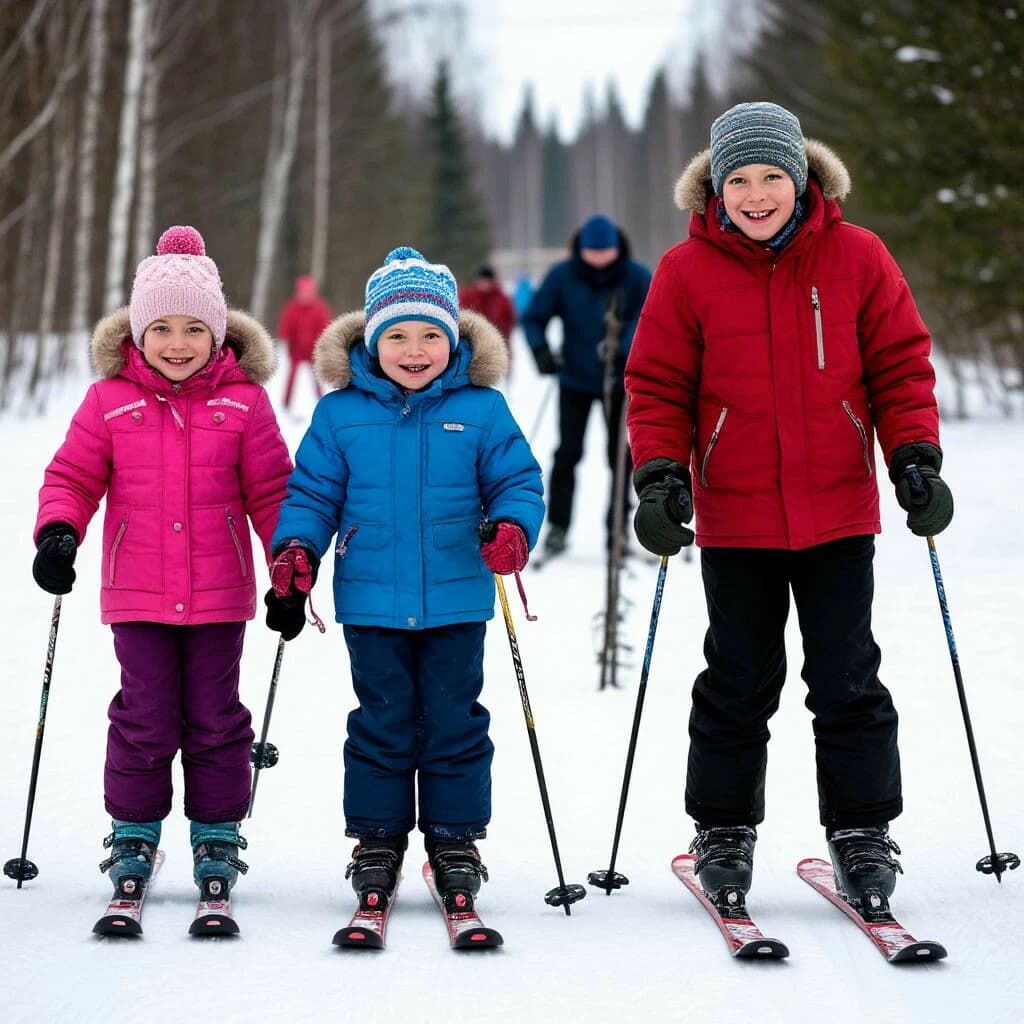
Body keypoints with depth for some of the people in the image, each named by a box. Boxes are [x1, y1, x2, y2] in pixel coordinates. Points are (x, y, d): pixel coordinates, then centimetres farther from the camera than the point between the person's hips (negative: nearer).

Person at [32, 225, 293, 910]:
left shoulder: (243, 401, -1)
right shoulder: (110, 399, 0)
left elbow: (270, 489, 4)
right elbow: (73, 477, 5)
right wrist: (58, 532, -12)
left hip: (219, 593, 0)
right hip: (137, 593, 0)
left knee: (214, 719, 8)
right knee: (146, 718, 3)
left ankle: (218, 835, 20)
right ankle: (135, 835, 18)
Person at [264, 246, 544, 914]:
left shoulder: (480, 409, -1)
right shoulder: (340, 413, 1)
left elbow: (518, 479, 2)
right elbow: (313, 492, 7)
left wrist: (512, 527, -18)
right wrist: (296, 551, -8)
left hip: (457, 601, 0)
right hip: (372, 601, 0)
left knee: (455, 721, 7)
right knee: (382, 722, 8)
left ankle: (455, 839, 19)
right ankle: (377, 839, 18)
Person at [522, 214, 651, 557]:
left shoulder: (636, 277, -8)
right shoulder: (562, 276, -5)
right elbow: (534, 317, 0)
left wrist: (627, 351, -35)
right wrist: (541, 350, -18)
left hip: (618, 381, 0)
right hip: (575, 380, 0)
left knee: (620, 455, 3)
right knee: (568, 452, -4)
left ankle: (617, 528, 12)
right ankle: (557, 525, 4)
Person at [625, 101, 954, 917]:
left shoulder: (856, 258, -2)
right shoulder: (687, 271, -3)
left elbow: (901, 365, 4)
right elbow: (658, 385, 0)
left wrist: (916, 458, -5)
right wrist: (659, 475, -11)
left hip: (839, 511, 0)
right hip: (734, 518, 0)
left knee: (848, 680, 5)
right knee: (740, 682, 9)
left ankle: (862, 833, 16)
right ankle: (724, 833, 21)